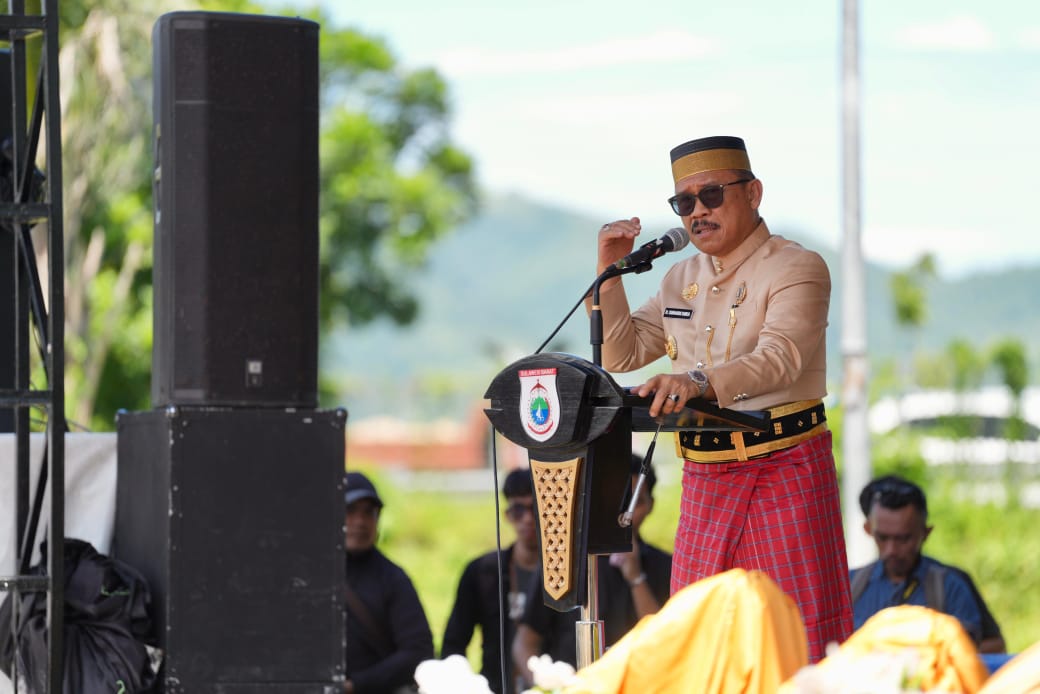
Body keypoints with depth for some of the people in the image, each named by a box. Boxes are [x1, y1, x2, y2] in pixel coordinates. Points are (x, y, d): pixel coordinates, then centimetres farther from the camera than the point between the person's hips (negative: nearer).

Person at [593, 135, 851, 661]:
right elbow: (622, 354, 17)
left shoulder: (796, 268, -7)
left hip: (784, 469, -6)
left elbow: (780, 357, -24)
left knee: (802, 631, -8)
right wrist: (610, 272, 4)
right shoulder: (681, 278, 15)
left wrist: (700, 382, -41)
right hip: (705, 478, 6)